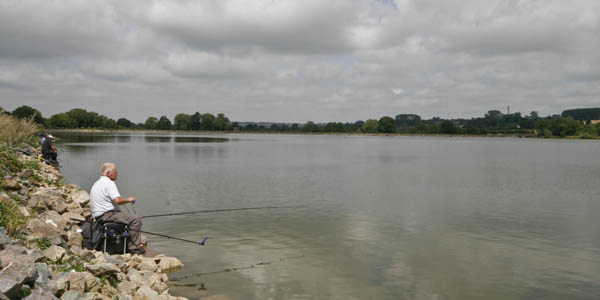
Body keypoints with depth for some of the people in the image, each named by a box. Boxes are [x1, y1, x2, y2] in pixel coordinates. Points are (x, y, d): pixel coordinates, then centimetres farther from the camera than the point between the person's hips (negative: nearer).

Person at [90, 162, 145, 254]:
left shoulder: (97, 183, 20)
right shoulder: (109, 183, -14)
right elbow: (117, 200, -25)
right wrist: (128, 199, -7)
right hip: (107, 215, -11)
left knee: (130, 217, 23)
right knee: (136, 219, -17)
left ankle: (137, 244, 21)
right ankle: (133, 247, -13)